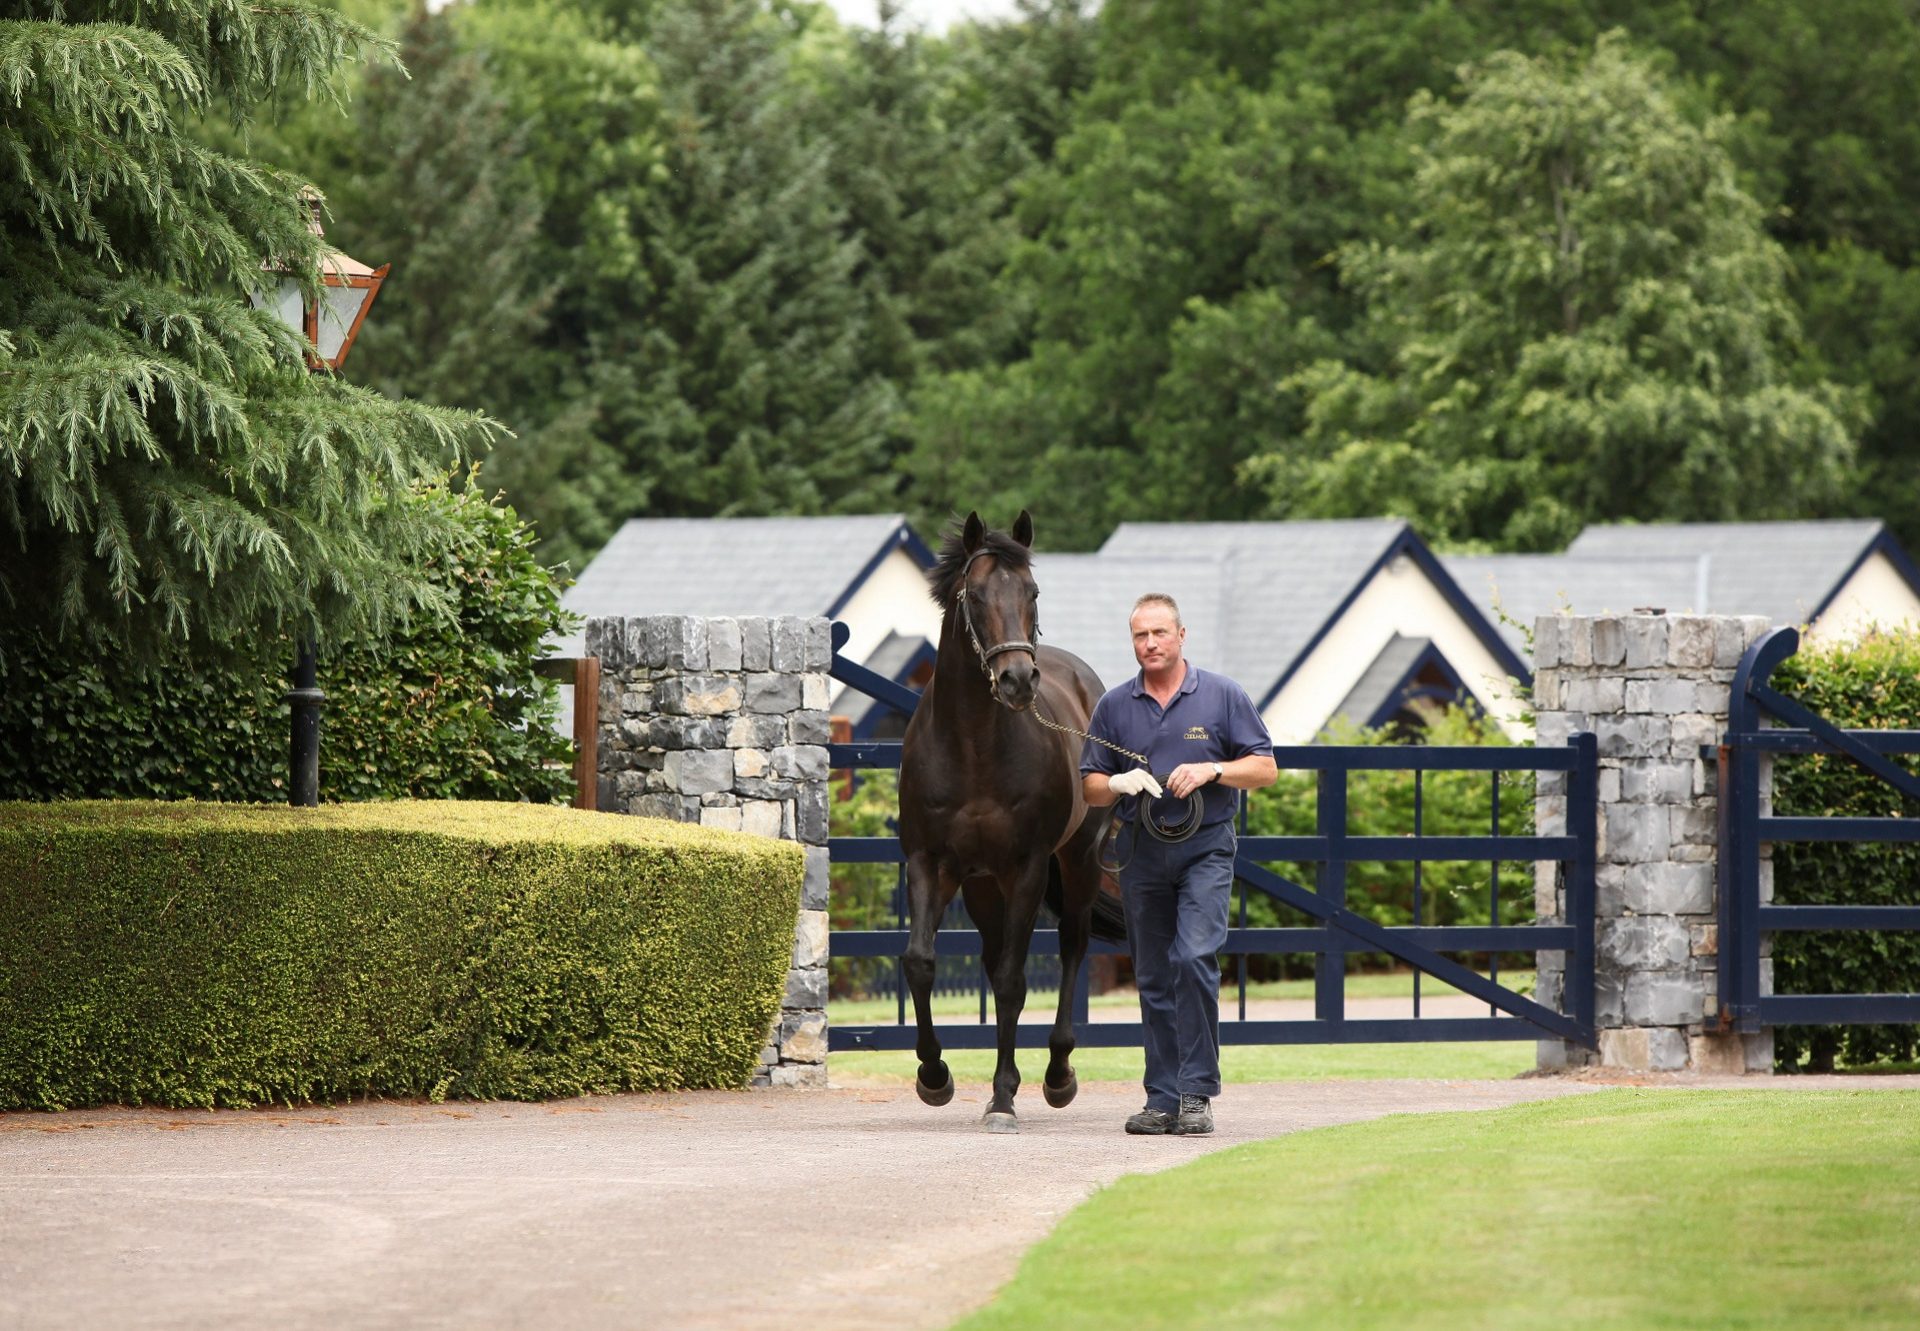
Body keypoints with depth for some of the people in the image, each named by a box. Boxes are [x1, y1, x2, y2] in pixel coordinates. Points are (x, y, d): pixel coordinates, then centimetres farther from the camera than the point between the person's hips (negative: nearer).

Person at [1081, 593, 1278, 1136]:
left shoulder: (1222, 697, 1)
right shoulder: (1114, 706, 8)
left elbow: (1265, 769, 2)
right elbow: (1089, 787, 10)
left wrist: (1213, 770, -15)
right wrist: (1118, 784, -12)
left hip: (1204, 849, -3)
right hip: (1142, 852, 3)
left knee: (1194, 958, -19)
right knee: (1154, 978, 6)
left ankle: (1197, 1092, -15)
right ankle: (1163, 1099, 12)